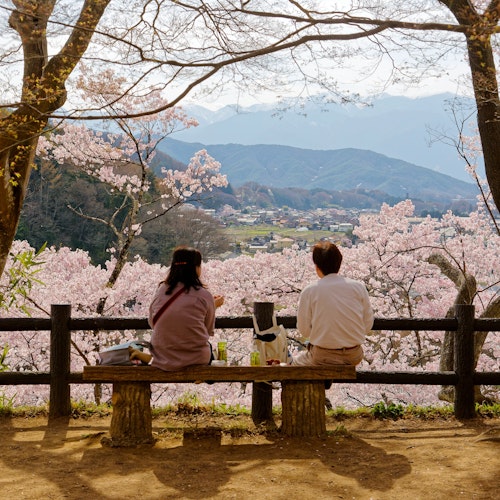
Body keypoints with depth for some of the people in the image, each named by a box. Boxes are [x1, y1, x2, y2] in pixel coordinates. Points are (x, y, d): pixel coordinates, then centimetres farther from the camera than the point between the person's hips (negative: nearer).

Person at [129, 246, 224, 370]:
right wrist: (214, 306, 18)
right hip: (196, 359, -3)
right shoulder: (204, 296, -11)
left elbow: (152, 323, 8)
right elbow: (209, 330, 1)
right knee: (208, 346, 31)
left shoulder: (161, 290, -4)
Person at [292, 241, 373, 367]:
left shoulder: (309, 291, -9)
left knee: (295, 362, 27)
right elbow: (368, 325, 2)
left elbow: (304, 330, -4)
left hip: (323, 357, -3)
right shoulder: (358, 287, -3)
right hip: (354, 356, 3)